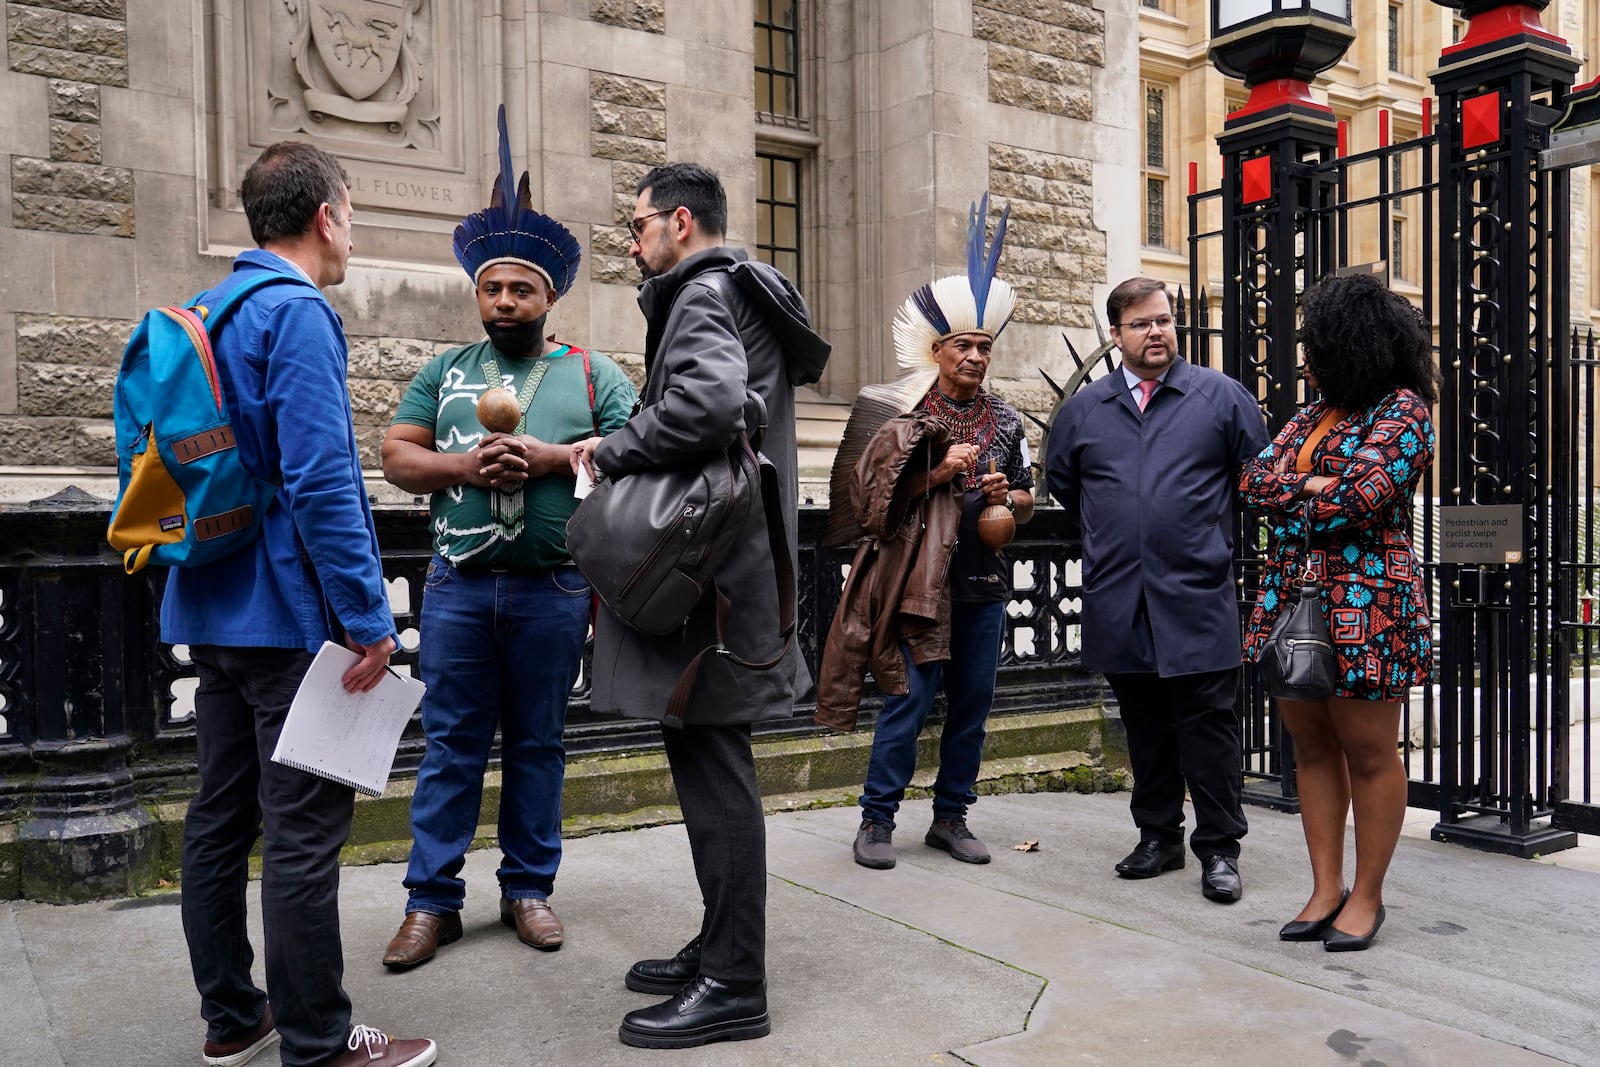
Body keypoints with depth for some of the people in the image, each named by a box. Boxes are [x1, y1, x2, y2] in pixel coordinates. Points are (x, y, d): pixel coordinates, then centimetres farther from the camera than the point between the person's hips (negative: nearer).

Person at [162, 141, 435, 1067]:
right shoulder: (298, 313, -14)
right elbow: (321, 478, -23)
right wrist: (369, 615, -19)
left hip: (215, 609, 10)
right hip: (289, 611, -10)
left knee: (222, 817, 14)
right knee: (305, 829, -2)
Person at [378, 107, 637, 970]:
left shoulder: (591, 373, 6)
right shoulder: (446, 370, 12)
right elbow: (396, 456, 7)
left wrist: (550, 457, -15)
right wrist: (464, 465, -12)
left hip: (552, 589, -1)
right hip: (458, 583, 1)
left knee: (537, 743, 9)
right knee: (450, 745, 5)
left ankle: (528, 887, 23)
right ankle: (431, 900, 14)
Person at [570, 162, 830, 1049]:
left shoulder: (703, 295, -10)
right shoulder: (737, 295, 22)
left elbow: (705, 402, -30)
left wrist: (612, 450, -15)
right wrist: (621, 451, 12)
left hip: (706, 575, -11)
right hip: (722, 565, 11)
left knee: (713, 769, -5)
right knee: (707, 763, 15)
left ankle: (733, 985, 5)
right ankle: (721, 948, 27)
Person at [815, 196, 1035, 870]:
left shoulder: (1005, 420, 12)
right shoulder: (905, 413, -2)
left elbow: (1027, 498, 19)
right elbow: (877, 494, -6)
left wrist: (1007, 497, -3)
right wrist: (937, 473, -17)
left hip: (985, 582, 5)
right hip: (919, 580, -5)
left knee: (972, 705, 9)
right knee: (908, 702, -5)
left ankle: (950, 818, 22)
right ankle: (877, 821, 8)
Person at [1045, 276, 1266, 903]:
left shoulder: (1221, 396, 3)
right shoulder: (1083, 410, 10)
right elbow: (1060, 481, 25)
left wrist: (1214, 531, 9)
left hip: (1198, 598, -3)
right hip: (1119, 603, 3)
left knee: (1208, 725, 0)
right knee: (1144, 726, 12)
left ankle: (1219, 848, 11)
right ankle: (1158, 837, 24)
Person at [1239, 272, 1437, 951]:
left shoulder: (1403, 408, -5)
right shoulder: (1312, 417, 17)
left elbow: (1363, 496, -18)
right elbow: (1255, 480, 5)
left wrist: (1290, 502, -4)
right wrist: (1319, 487, -10)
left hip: (1365, 606, -7)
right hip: (1291, 599, 8)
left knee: (1368, 752, 3)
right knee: (1311, 745, 10)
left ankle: (1367, 895, 16)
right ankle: (1326, 888, 20)